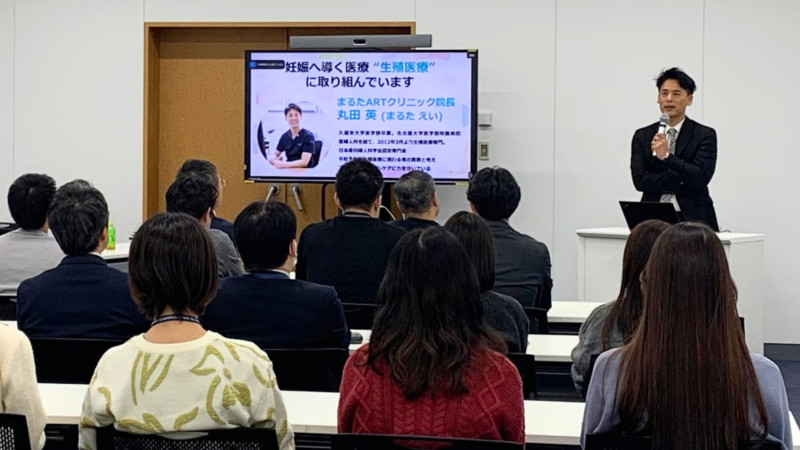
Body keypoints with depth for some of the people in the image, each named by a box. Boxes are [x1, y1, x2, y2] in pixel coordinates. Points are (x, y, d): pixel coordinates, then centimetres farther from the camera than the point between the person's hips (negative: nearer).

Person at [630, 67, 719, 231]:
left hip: (693, 219, -1)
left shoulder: (705, 135, 2)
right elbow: (640, 180, -2)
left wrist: (667, 156, -21)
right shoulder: (642, 136, 8)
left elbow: (701, 177, -11)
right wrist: (682, 181, -10)